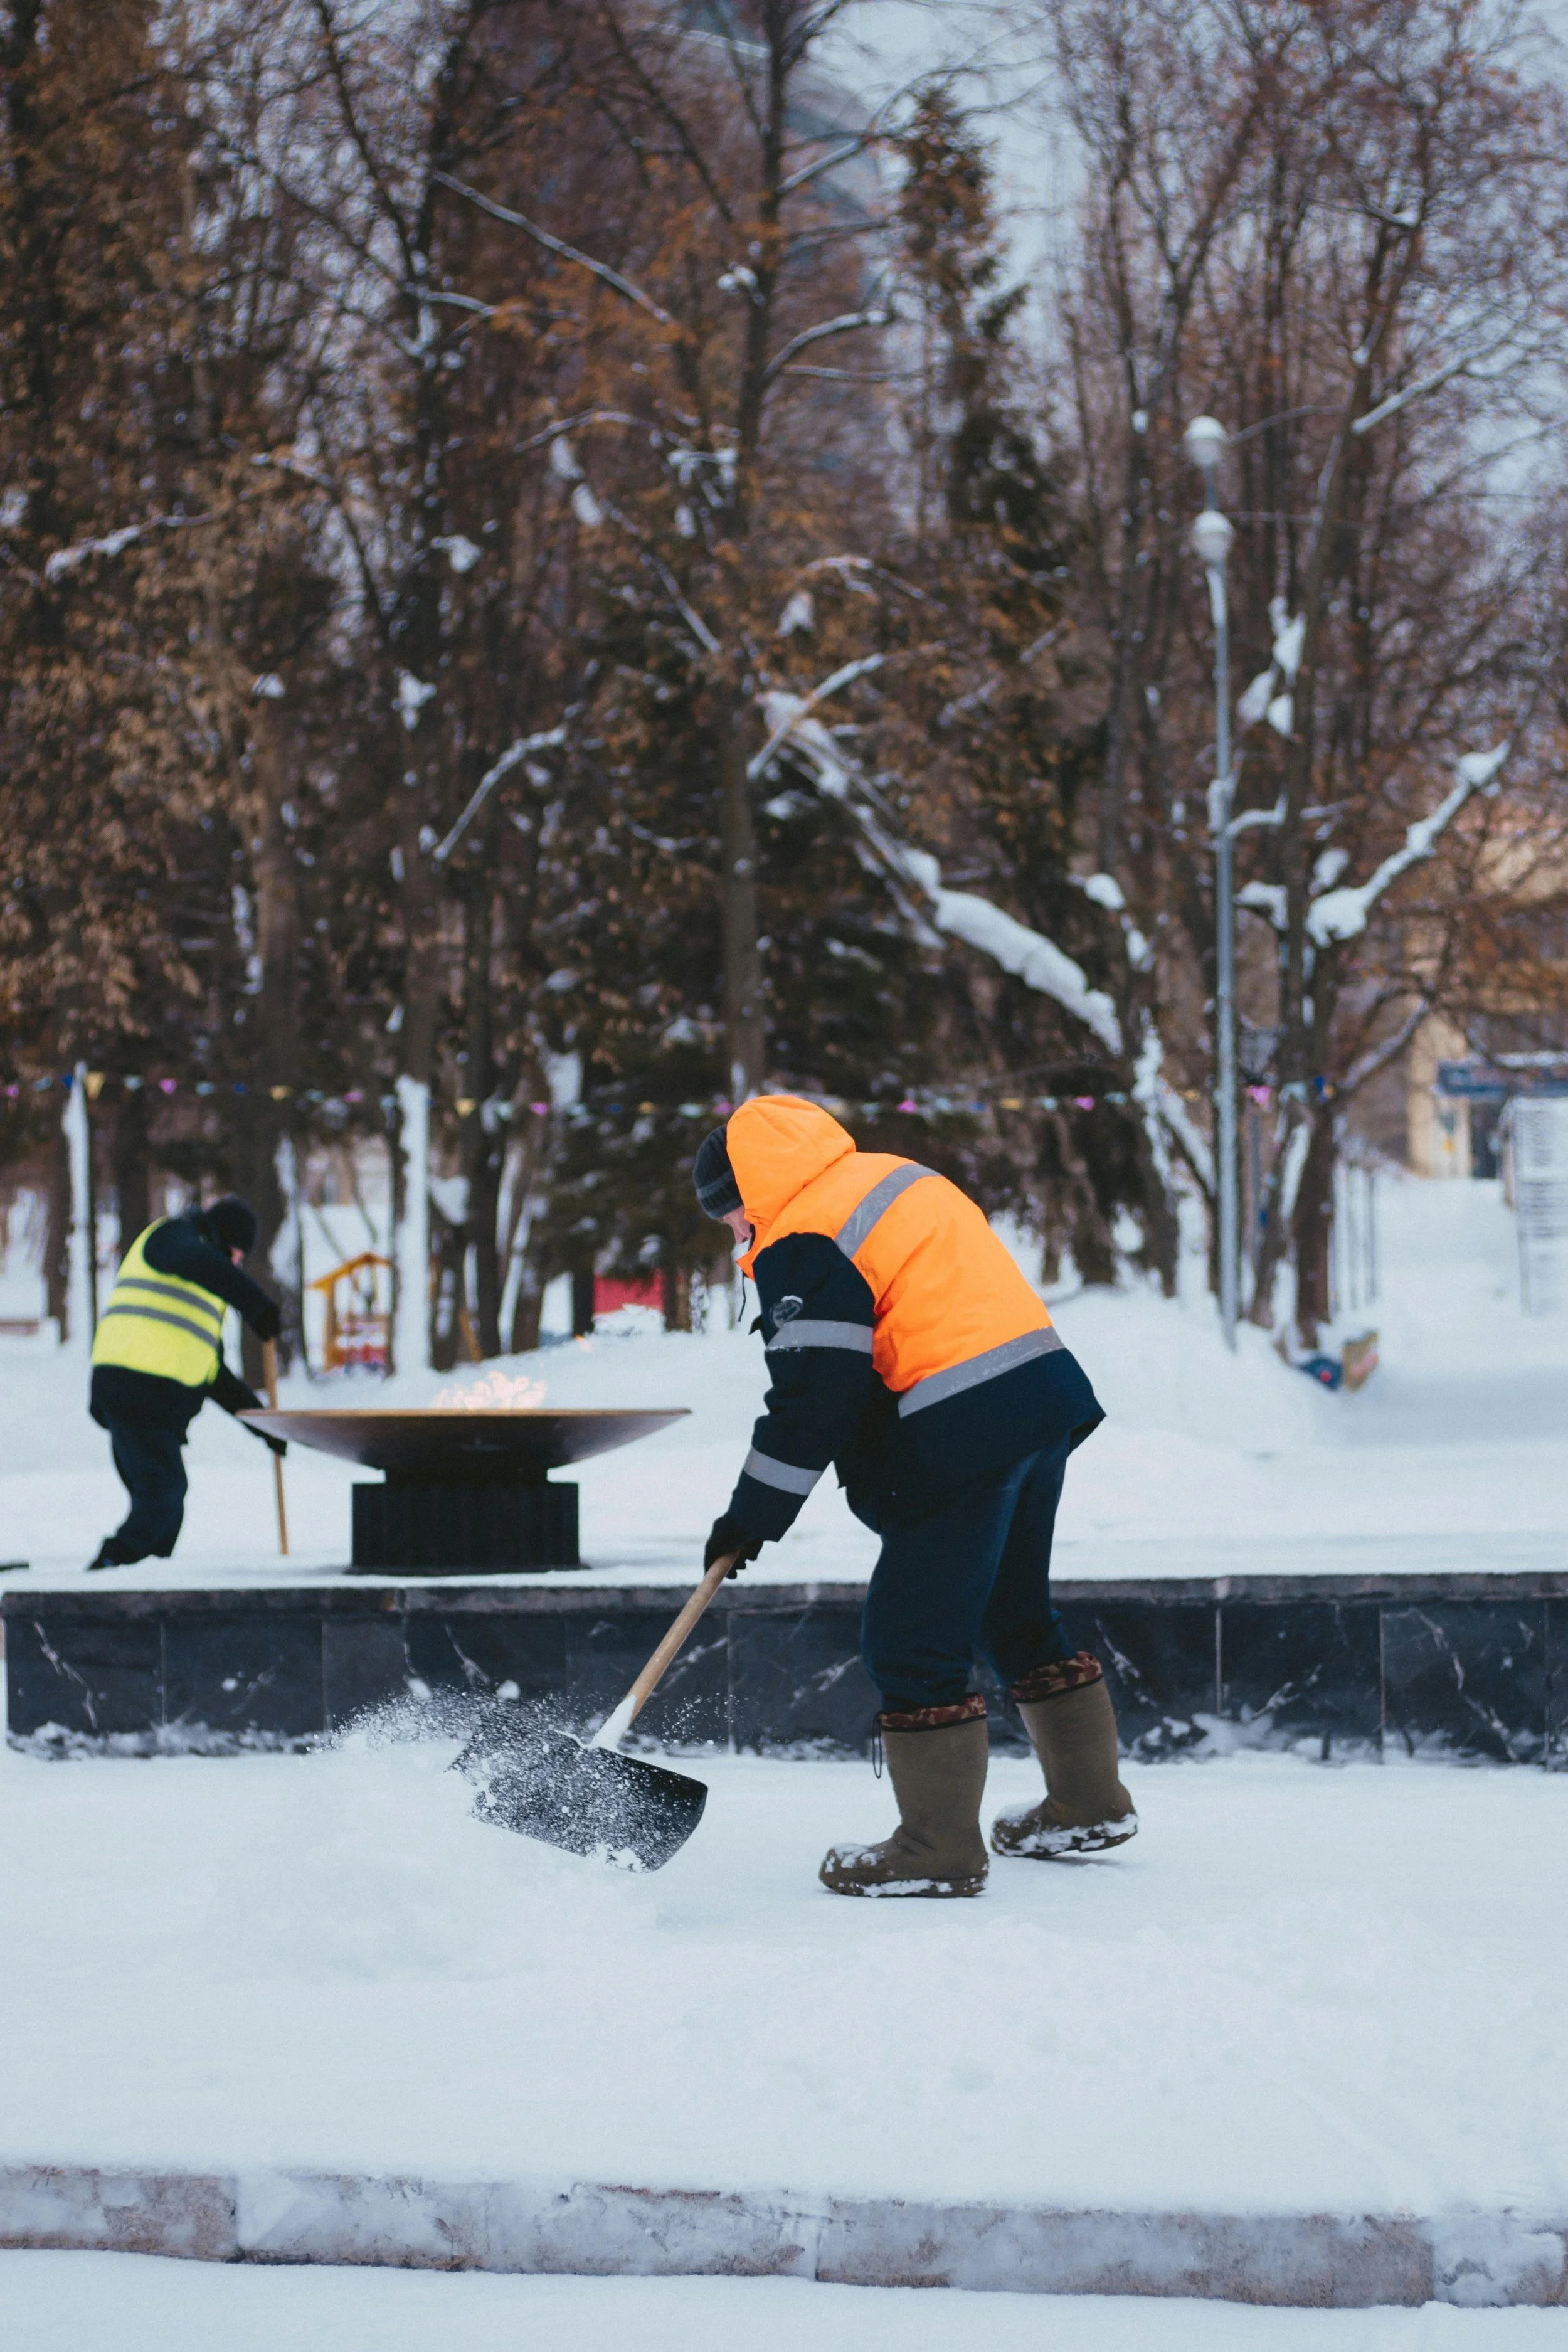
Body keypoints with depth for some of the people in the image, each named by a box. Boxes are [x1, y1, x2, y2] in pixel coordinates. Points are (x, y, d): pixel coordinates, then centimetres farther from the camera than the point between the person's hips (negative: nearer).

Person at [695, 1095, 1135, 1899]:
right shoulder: (893, 1177, 17)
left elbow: (813, 1395, -14)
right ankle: (1090, 1807, 30)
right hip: (1044, 1392, 10)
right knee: (1016, 1614, 22)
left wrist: (752, 1517, -6)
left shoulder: (806, 1245, -11)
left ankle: (939, 1849, 1)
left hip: (968, 1434, -10)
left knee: (912, 1641, -3)